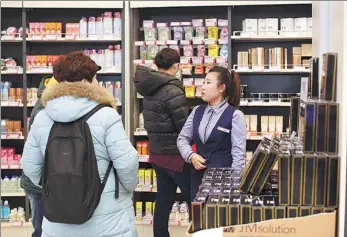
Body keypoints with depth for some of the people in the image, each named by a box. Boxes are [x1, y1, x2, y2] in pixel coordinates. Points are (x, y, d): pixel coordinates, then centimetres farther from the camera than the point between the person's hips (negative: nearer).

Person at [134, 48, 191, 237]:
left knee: (163, 202, 14)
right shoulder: (173, 91, -20)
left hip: (157, 153, 7)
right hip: (175, 155, -7)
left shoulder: (149, 88, 4)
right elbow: (185, 128, -18)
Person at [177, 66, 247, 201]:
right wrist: (191, 156, -6)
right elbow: (182, 139, 13)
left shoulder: (235, 115, -8)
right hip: (199, 175, 5)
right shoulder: (197, 111, 8)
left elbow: (238, 154, -11)